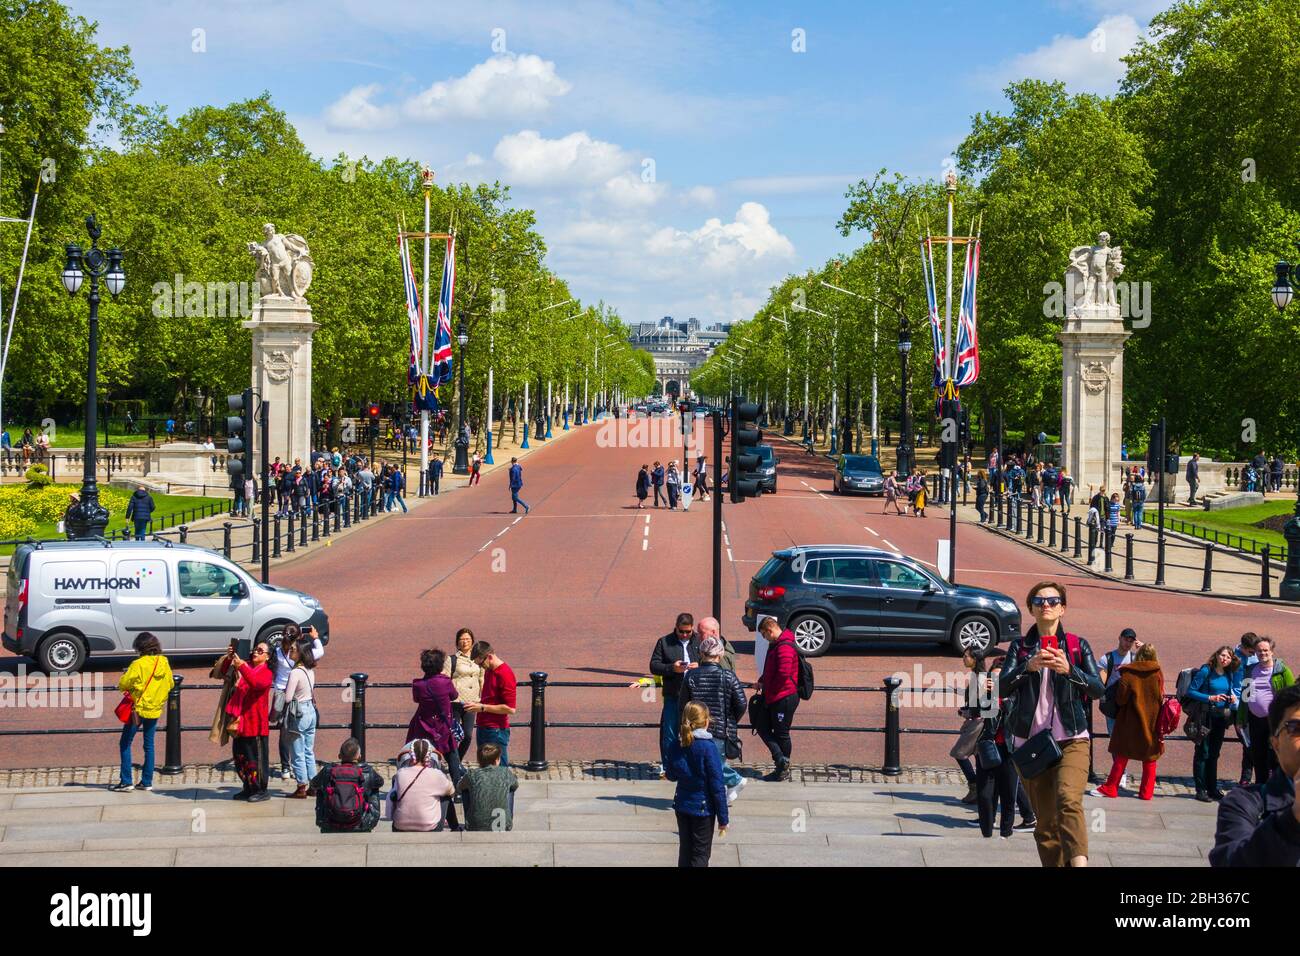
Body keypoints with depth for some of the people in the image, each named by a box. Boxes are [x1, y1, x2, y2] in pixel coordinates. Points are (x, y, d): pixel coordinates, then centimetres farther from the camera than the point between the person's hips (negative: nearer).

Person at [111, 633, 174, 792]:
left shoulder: (139, 664, -17)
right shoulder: (164, 663, 1)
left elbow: (123, 684, -14)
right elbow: (170, 685, 11)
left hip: (138, 708, -6)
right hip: (155, 710, 6)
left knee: (125, 743, 4)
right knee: (149, 745, 13)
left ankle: (126, 781, 0)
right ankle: (147, 782, 14)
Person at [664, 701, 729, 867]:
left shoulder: (675, 744, -3)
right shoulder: (707, 747, -19)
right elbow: (717, 786, -16)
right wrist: (723, 818, -11)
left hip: (682, 805, 5)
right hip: (703, 807, -5)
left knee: (685, 852, 17)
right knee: (701, 854, 4)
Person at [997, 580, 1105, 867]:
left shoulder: (1077, 645, 7)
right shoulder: (1020, 646, 10)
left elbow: (1098, 688, -4)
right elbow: (1002, 687, -4)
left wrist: (1069, 670, -22)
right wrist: (1028, 666, -22)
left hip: (1070, 739, -2)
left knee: (1068, 800, -28)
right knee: (1045, 822, 3)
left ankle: (1078, 862, -39)